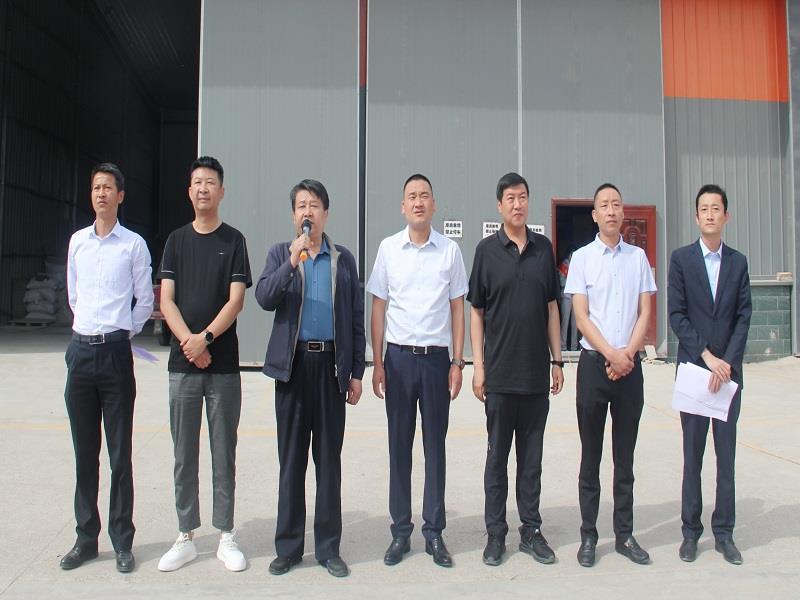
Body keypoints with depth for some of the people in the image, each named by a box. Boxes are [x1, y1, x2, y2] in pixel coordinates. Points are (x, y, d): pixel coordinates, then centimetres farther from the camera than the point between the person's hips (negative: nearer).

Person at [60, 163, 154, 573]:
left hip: (115, 351, -4)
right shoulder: (77, 241, 11)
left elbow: (145, 301, 5)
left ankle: (122, 542, 11)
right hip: (80, 350, 4)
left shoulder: (133, 245, -2)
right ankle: (86, 538, 22)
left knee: (120, 454, 1)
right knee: (85, 453, 11)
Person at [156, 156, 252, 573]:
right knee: (184, 453, 7)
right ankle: (185, 537, 18)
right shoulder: (176, 240, 10)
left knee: (223, 452, 5)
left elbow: (236, 300, -5)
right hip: (182, 363, 2)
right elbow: (166, 300, 3)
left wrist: (205, 338, -17)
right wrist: (189, 342, -11)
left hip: (223, 363, -2)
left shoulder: (233, 241, 3)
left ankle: (225, 536, 14)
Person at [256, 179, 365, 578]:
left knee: (329, 459, 6)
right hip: (293, 365, 0)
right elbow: (264, 298, -8)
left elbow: (356, 318, 8)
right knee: (291, 460, 6)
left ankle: (328, 548, 17)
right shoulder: (280, 253, 8)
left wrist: (356, 372, 3)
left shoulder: (343, 258, 9)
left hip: (331, 365, 0)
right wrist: (292, 261, -19)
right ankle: (288, 547, 18)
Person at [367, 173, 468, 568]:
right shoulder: (388, 248, 2)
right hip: (399, 356, 0)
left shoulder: (450, 251, 2)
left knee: (435, 445, 7)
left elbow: (457, 308, 6)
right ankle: (400, 532, 18)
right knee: (399, 445, 7)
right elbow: (378, 308, 5)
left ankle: (434, 532, 18)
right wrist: (377, 363, 1)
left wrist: (457, 362, 1)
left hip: (437, 357, 0)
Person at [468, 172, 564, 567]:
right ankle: (495, 533, 17)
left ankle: (531, 530, 22)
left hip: (536, 372, 3)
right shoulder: (487, 250, -1)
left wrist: (557, 360, 6)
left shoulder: (544, 248, 7)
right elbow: (476, 312, 0)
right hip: (499, 373, -2)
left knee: (532, 456, 11)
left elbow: (551, 308, 10)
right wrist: (478, 367, -5)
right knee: (498, 455, 7)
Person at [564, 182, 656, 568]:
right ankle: (588, 536, 14)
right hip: (594, 362, -2)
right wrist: (611, 355, -13)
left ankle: (625, 535, 20)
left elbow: (645, 312, 4)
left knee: (625, 456, 10)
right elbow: (581, 317, -5)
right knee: (591, 456, 5)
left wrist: (627, 354, -9)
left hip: (629, 365, 2)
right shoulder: (582, 257, 0)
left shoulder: (638, 257, 7)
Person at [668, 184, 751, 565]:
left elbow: (744, 316, 3)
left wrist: (727, 362, -9)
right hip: (693, 369, -2)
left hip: (728, 369, 2)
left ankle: (724, 533, 16)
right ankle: (691, 531, 13)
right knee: (692, 454, 4)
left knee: (726, 453, 6)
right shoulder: (681, 259, 2)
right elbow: (676, 315, -4)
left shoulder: (738, 262, 9)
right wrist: (707, 356, -11)